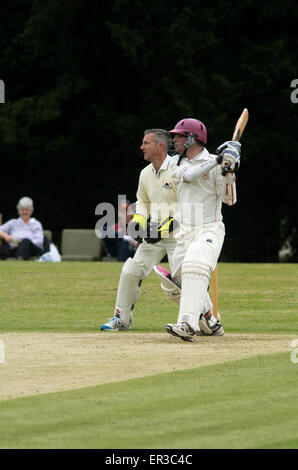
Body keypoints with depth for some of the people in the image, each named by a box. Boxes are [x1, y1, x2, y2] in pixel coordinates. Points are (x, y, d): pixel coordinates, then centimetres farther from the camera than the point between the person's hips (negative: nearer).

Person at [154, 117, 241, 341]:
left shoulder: (214, 165, -5)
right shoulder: (179, 165, 11)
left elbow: (230, 199, -8)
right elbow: (189, 175, -13)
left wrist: (228, 171, -23)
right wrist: (218, 159, -21)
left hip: (210, 230, -8)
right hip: (185, 234, 8)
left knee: (195, 266, -33)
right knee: (174, 283, 9)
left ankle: (188, 325, -45)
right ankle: (210, 323, 24)